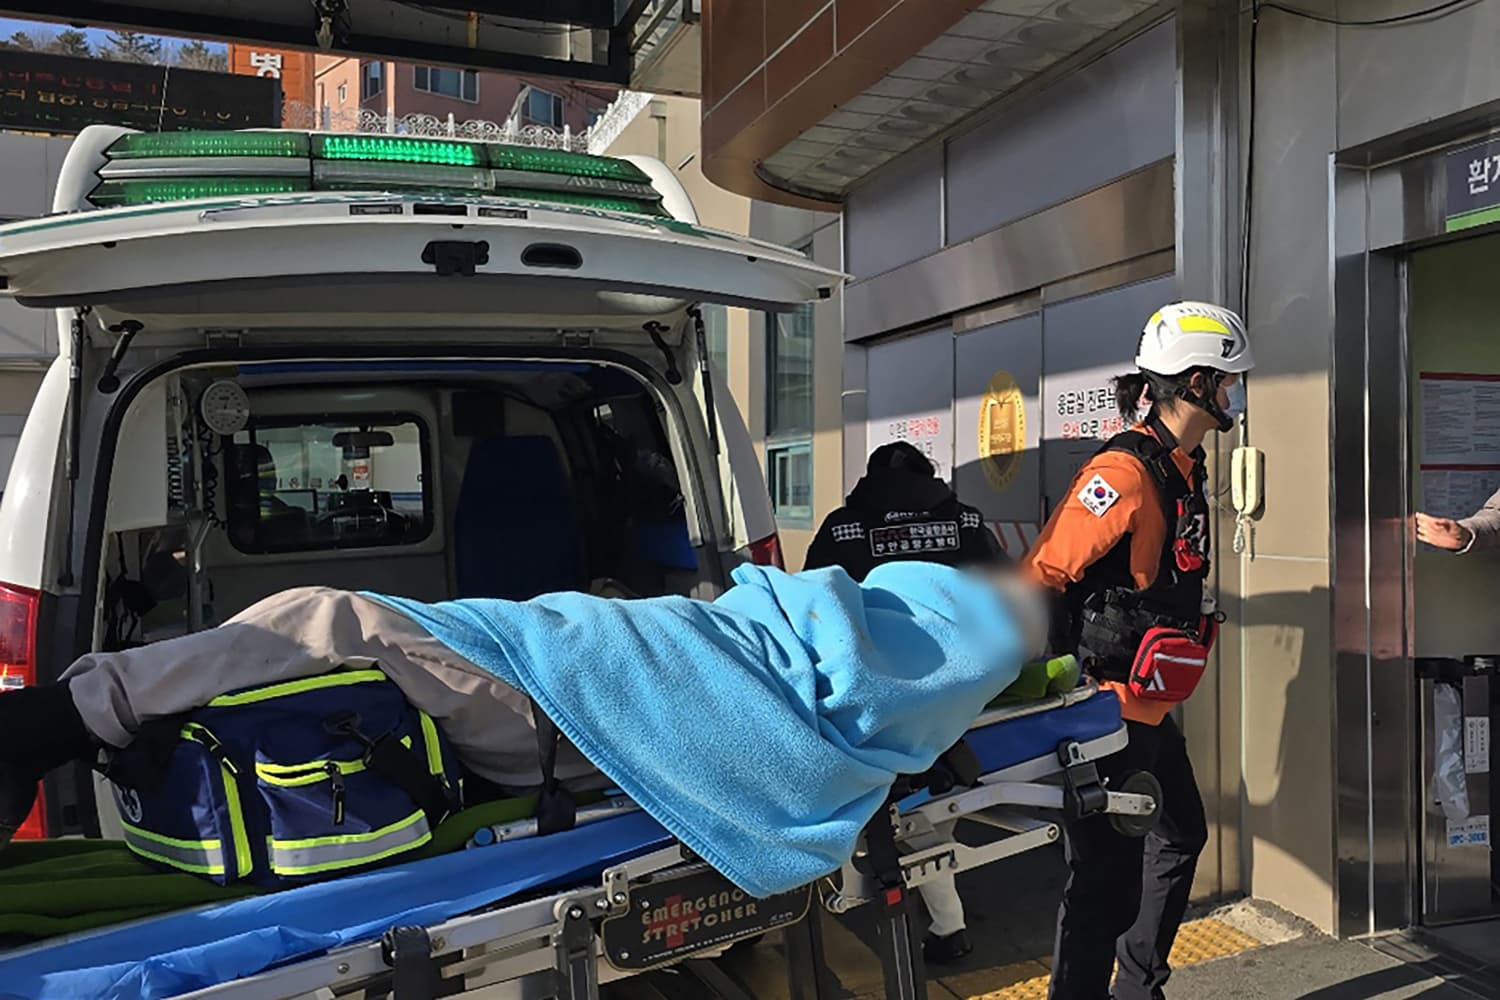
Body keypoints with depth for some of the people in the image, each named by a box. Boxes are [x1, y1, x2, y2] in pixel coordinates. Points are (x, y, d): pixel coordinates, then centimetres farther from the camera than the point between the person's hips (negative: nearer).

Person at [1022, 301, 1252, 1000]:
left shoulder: (1181, 469, 10)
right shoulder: (1124, 472, -21)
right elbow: (1038, 577, -24)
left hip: (1148, 707, 11)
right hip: (1105, 707, -11)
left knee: (1179, 838, 22)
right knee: (1108, 871, -3)